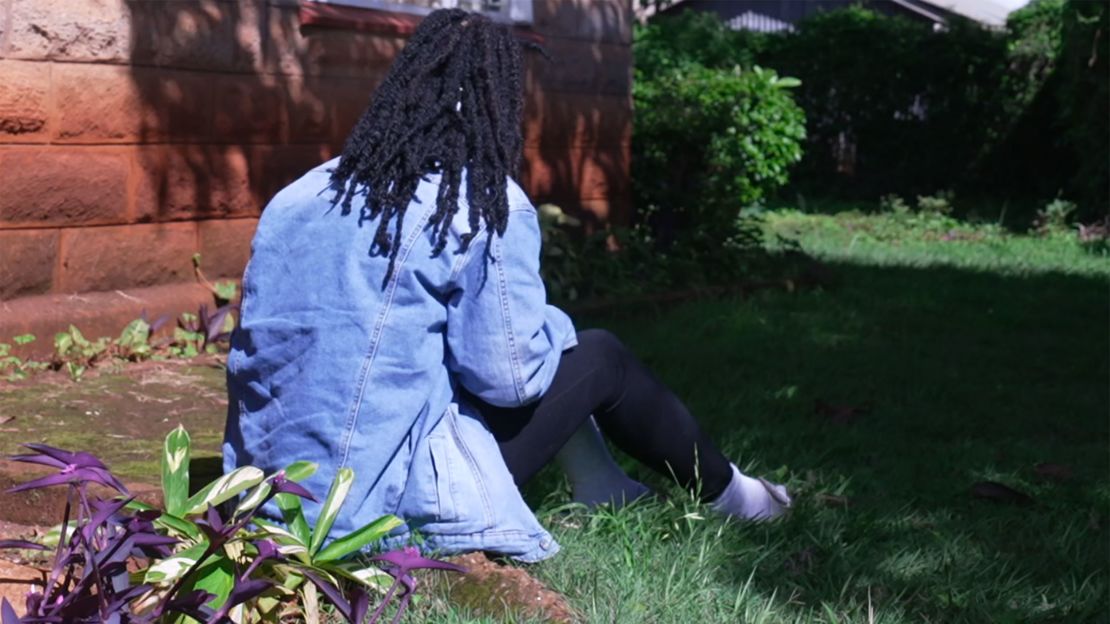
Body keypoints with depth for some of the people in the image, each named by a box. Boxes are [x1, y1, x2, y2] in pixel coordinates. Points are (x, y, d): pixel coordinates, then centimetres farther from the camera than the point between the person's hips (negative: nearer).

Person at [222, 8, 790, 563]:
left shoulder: (297, 198, 7)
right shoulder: (486, 206, -12)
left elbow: (253, 352, 15)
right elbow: (509, 376, -12)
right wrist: (553, 327, 10)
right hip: (394, 505, -7)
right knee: (600, 358, 12)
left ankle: (600, 486, 35)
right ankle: (725, 492, 32)